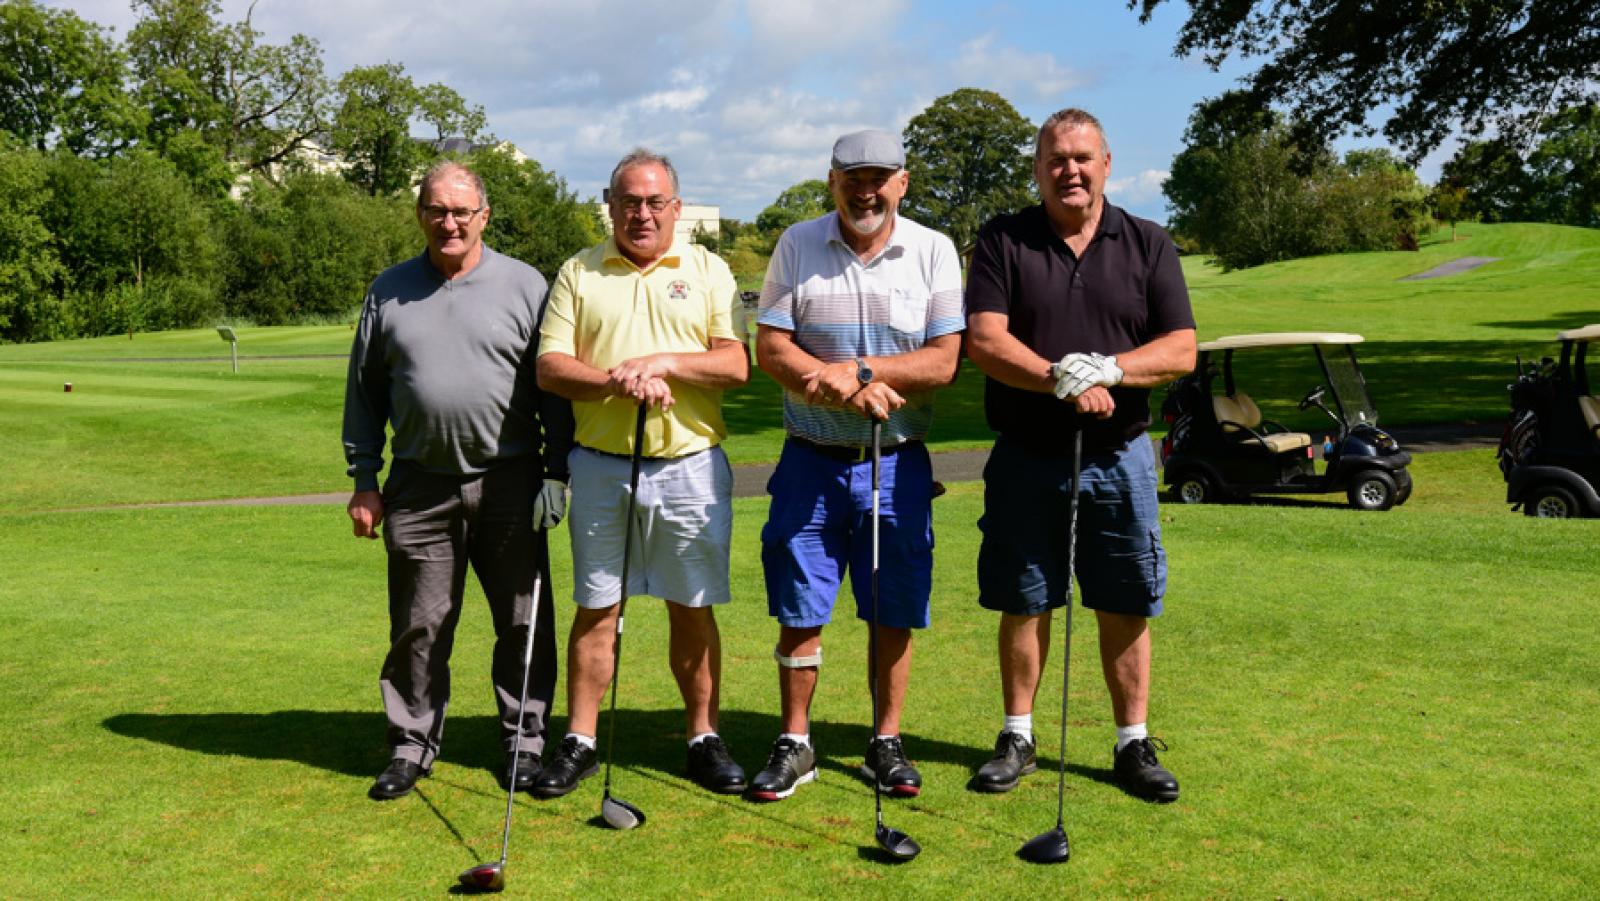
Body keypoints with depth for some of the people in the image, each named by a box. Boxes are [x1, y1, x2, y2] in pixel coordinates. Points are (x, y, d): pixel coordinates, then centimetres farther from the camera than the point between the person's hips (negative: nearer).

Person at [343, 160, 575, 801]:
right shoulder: (390, 290, 10)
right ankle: (412, 744, 20)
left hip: (510, 484, -1)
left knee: (523, 623, 4)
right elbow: (364, 391, 14)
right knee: (419, 626, 6)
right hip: (420, 486, 2)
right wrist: (364, 480, 9)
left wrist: (557, 473, -3)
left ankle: (525, 743, 18)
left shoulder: (523, 285, 4)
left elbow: (555, 387, 4)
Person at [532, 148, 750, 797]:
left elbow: (736, 365, -2)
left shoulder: (708, 271, 8)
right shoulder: (578, 274, 8)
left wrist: (663, 363, -17)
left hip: (690, 465, 0)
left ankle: (704, 738, 18)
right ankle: (579, 743, 16)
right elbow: (549, 367, -1)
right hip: (601, 467, 0)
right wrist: (616, 382, -17)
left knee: (693, 609, 6)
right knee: (595, 609, 6)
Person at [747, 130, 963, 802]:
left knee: (894, 614, 7)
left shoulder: (933, 250, 1)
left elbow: (943, 362, -6)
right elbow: (770, 348, -4)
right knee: (799, 611, 5)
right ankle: (795, 745, 19)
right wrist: (851, 388, -17)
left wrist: (857, 369, -18)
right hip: (811, 460, 0)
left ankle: (886, 743, 22)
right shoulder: (797, 246, 2)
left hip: (897, 462, 0)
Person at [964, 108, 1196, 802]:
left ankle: (1134, 745, 20)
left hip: (1119, 458, 1)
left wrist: (1106, 368, -18)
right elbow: (985, 342, -10)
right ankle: (1017, 738, 22)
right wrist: (1066, 382, -21)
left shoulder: (1148, 245, 6)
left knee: (1125, 609, 6)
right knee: (1023, 605, 8)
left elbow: (1182, 351, -1)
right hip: (1026, 458, -1)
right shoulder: (1002, 241, 2)